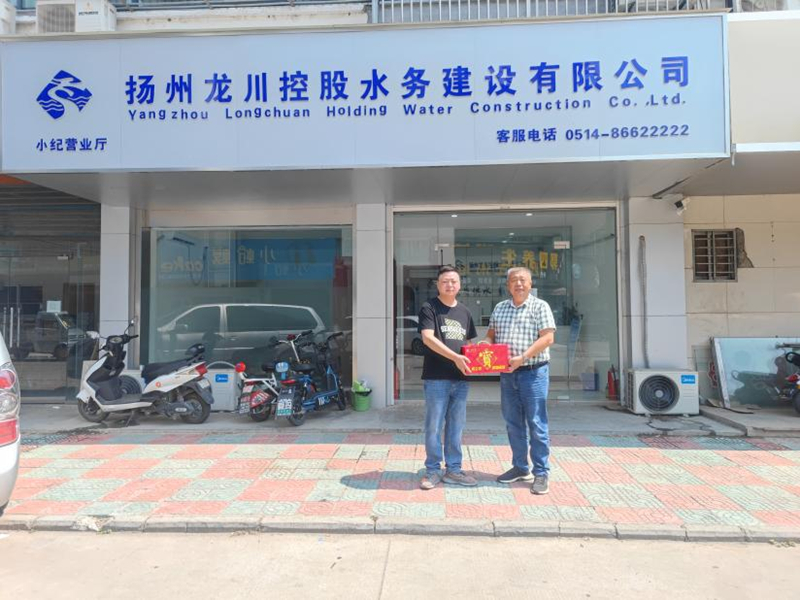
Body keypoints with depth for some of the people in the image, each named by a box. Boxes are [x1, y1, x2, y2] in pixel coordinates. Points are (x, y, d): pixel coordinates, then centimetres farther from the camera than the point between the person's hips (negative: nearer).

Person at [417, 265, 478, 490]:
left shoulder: (464, 312, 16)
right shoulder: (429, 308, -2)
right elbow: (428, 338, -15)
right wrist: (455, 357, -23)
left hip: (461, 378, 5)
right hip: (436, 378, -5)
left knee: (456, 427, 12)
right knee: (434, 427, 1)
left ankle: (453, 470, 24)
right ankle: (432, 471, 15)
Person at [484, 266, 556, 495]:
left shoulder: (540, 306, -3)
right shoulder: (500, 308, 13)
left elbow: (547, 338, -12)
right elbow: (491, 334, 19)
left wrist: (522, 358, -20)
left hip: (533, 372, -5)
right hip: (507, 373, 5)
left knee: (536, 423, -1)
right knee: (513, 423, 12)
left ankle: (541, 473, 8)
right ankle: (520, 467, 25)